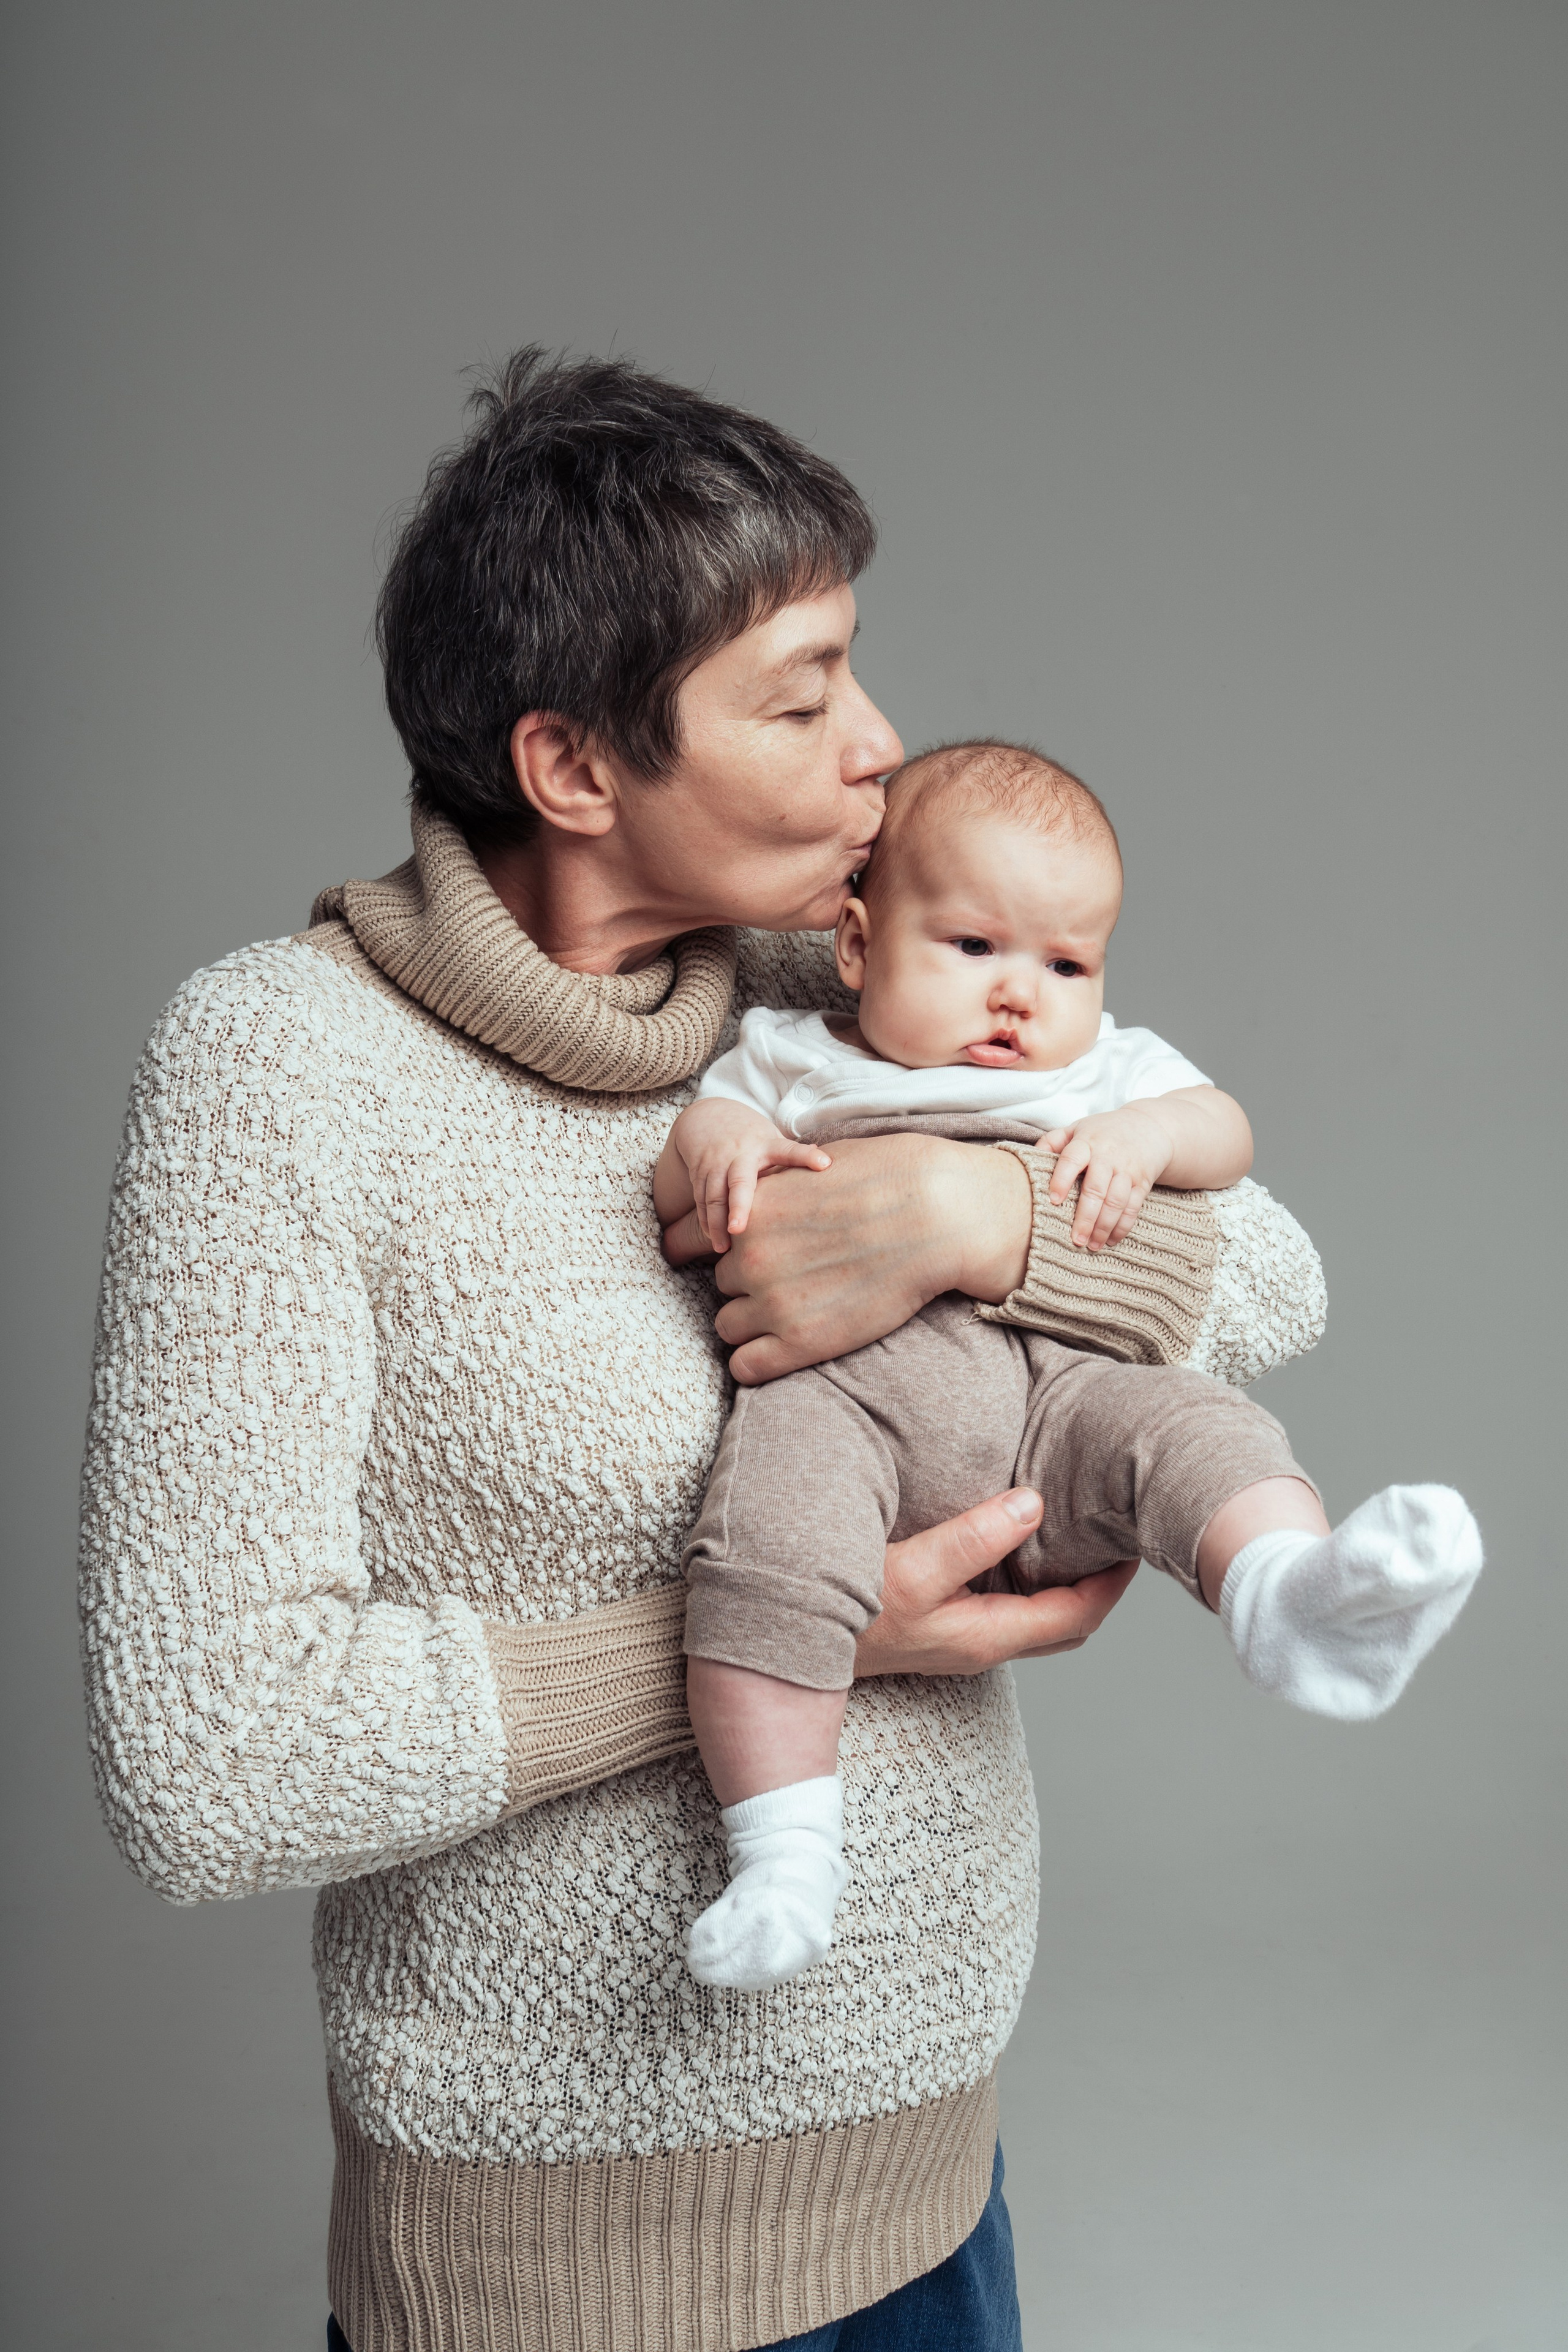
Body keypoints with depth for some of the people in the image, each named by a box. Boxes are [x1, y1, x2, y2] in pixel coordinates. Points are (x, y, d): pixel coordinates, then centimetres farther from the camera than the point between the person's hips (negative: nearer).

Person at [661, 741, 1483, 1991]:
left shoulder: (1113, 1071, 28)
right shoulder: (793, 1059, 24)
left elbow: (1227, 1131, 17)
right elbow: (672, 1180, 17)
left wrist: (1147, 1135, -5)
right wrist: (720, 1147, -7)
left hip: (1062, 1377, 2)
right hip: (847, 1376, -1)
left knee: (1197, 1430, -27)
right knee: (768, 1547, -29)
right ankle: (784, 1850, -25)